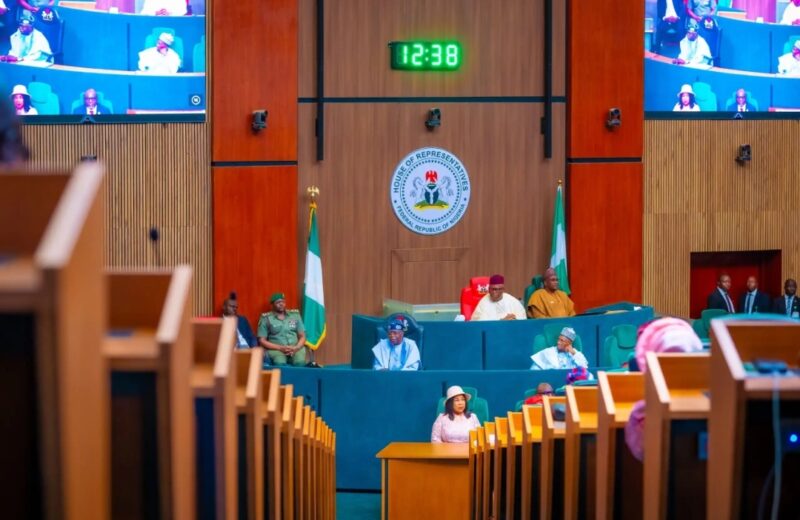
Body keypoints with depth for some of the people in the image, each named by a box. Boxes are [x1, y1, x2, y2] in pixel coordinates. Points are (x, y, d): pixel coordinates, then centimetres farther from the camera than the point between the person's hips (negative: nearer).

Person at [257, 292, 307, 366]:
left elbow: (302, 336, 13)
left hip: (295, 348, 2)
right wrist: (280, 348, -13)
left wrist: (296, 348, -10)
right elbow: (262, 341, 0)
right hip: (276, 349, -2)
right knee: (280, 363, -37)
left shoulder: (295, 315, 15)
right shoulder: (266, 318, 6)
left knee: (300, 362, -33)